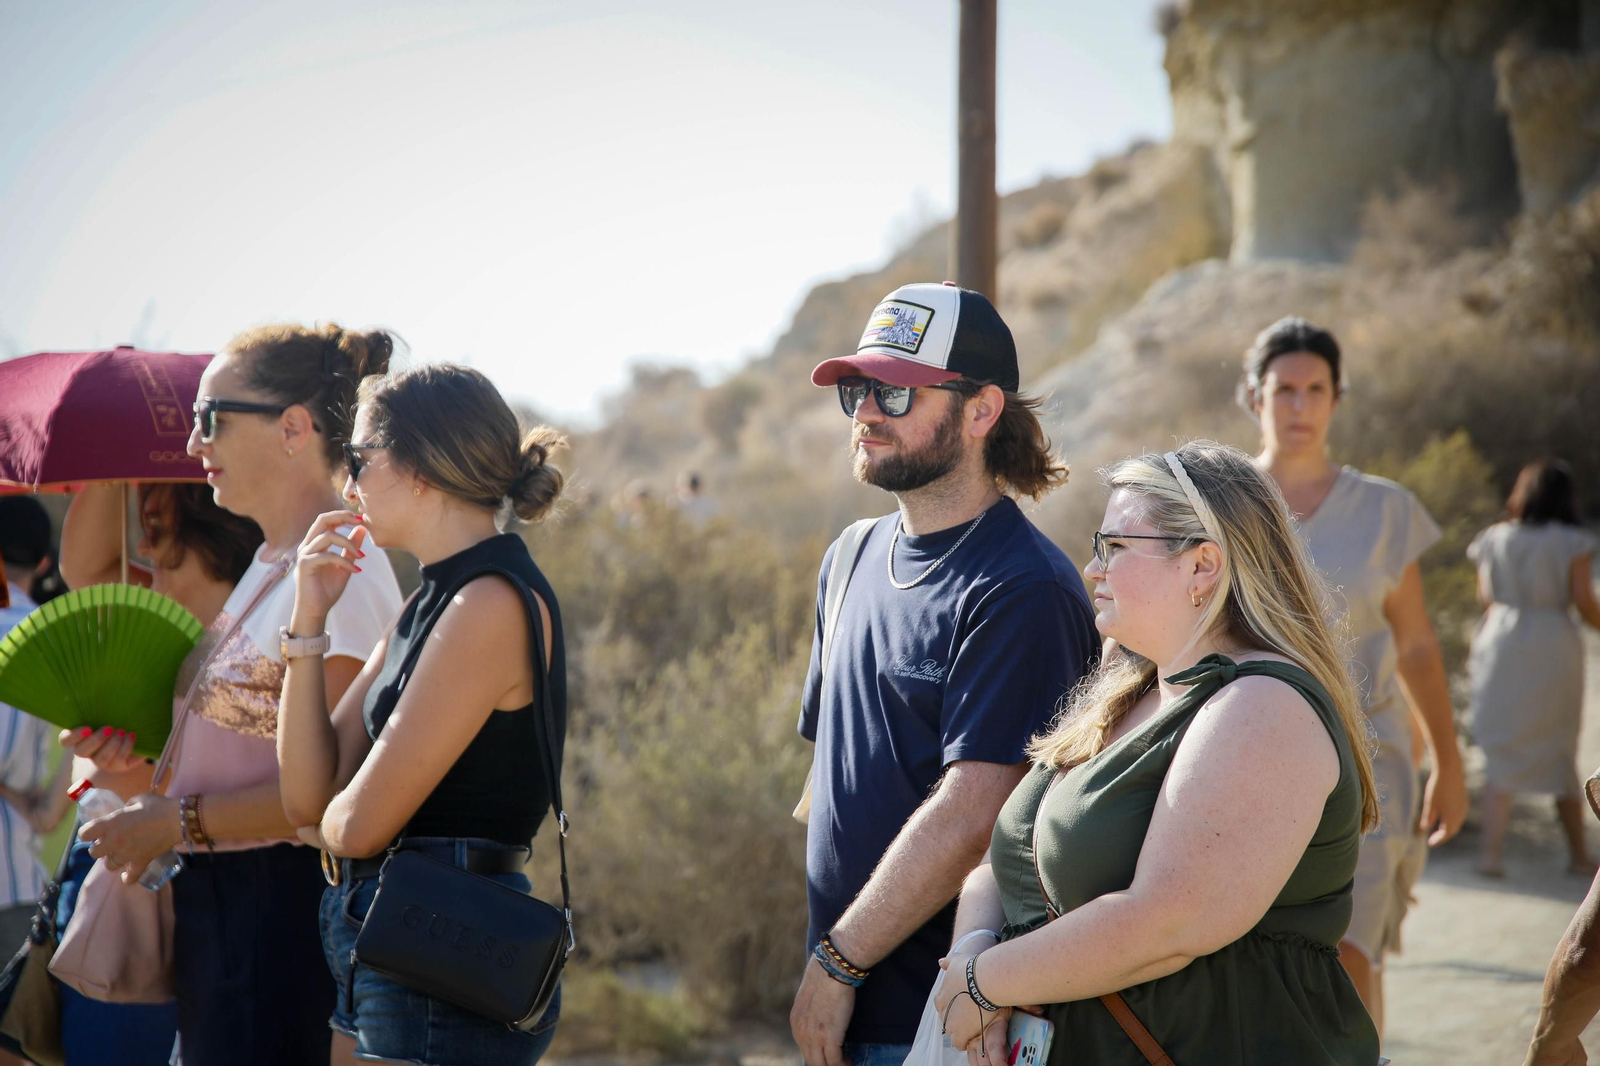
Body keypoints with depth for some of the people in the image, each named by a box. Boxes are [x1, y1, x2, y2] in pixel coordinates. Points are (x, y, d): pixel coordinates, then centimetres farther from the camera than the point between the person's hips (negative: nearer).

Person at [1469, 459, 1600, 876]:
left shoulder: (1495, 539, 3)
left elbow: (1485, 599, 6)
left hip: (1502, 643, 1)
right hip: (1554, 647, -1)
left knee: (1500, 752, 3)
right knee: (1561, 752, 13)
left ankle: (1490, 852, -10)